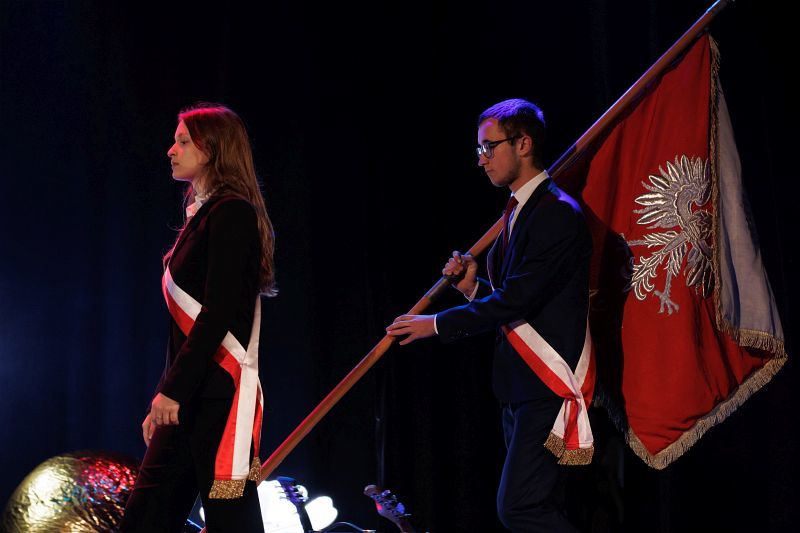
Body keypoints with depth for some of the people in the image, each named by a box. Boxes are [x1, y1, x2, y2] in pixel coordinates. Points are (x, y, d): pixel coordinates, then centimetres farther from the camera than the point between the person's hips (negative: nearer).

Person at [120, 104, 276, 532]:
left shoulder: (233, 213, -8)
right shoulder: (201, 215, 20)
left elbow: (219, 314, -17)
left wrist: (173, 390, -20)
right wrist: (163, 398, 19)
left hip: (220, 395, -9)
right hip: (189, 399, 10)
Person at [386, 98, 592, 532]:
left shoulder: (557, 215, -14)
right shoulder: (518, 211, 17)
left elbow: (519, 299, -20)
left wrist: (438, 324, -12)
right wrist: (473, 288, 2)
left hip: (548, 386, -10)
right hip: (522, 384, 10)